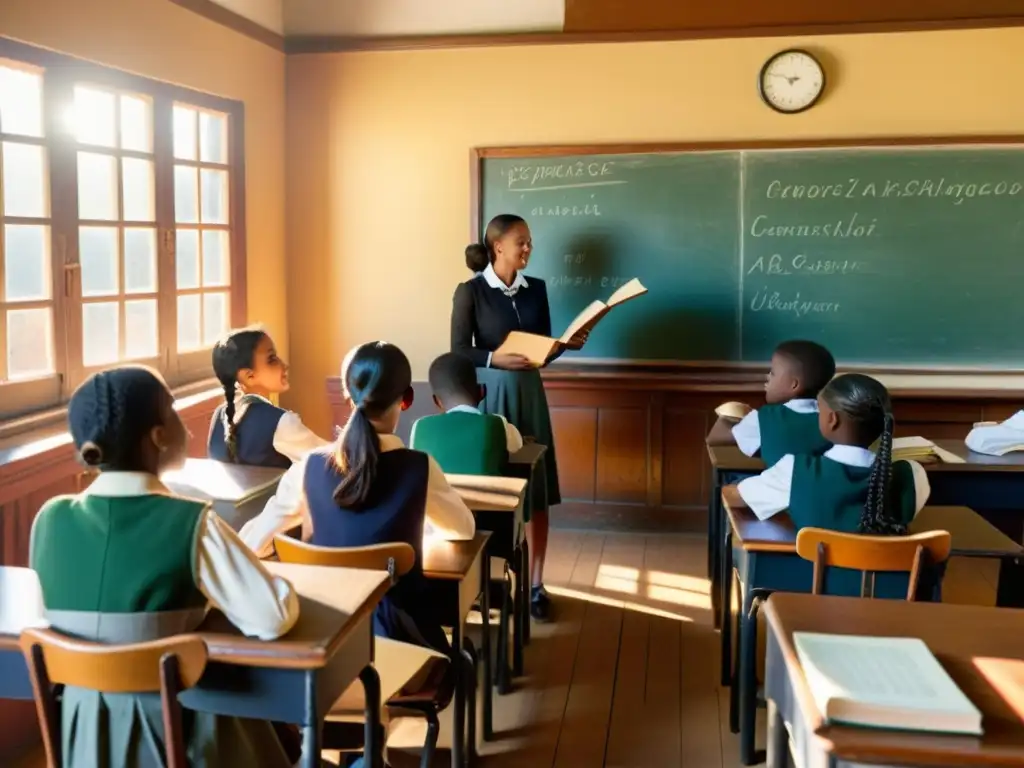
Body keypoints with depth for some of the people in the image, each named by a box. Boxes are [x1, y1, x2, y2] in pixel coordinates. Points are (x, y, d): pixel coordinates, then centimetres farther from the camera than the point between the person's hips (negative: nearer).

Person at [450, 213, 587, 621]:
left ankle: (536, 585, 11)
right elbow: (459, 351, -9)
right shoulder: (470, 291, -6)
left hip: (529, 394, 4)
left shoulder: (536, 289, 7)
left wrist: (566, 344, -10)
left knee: (538, 489, 3)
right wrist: (495, 359, -24)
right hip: (489, 394, -4)